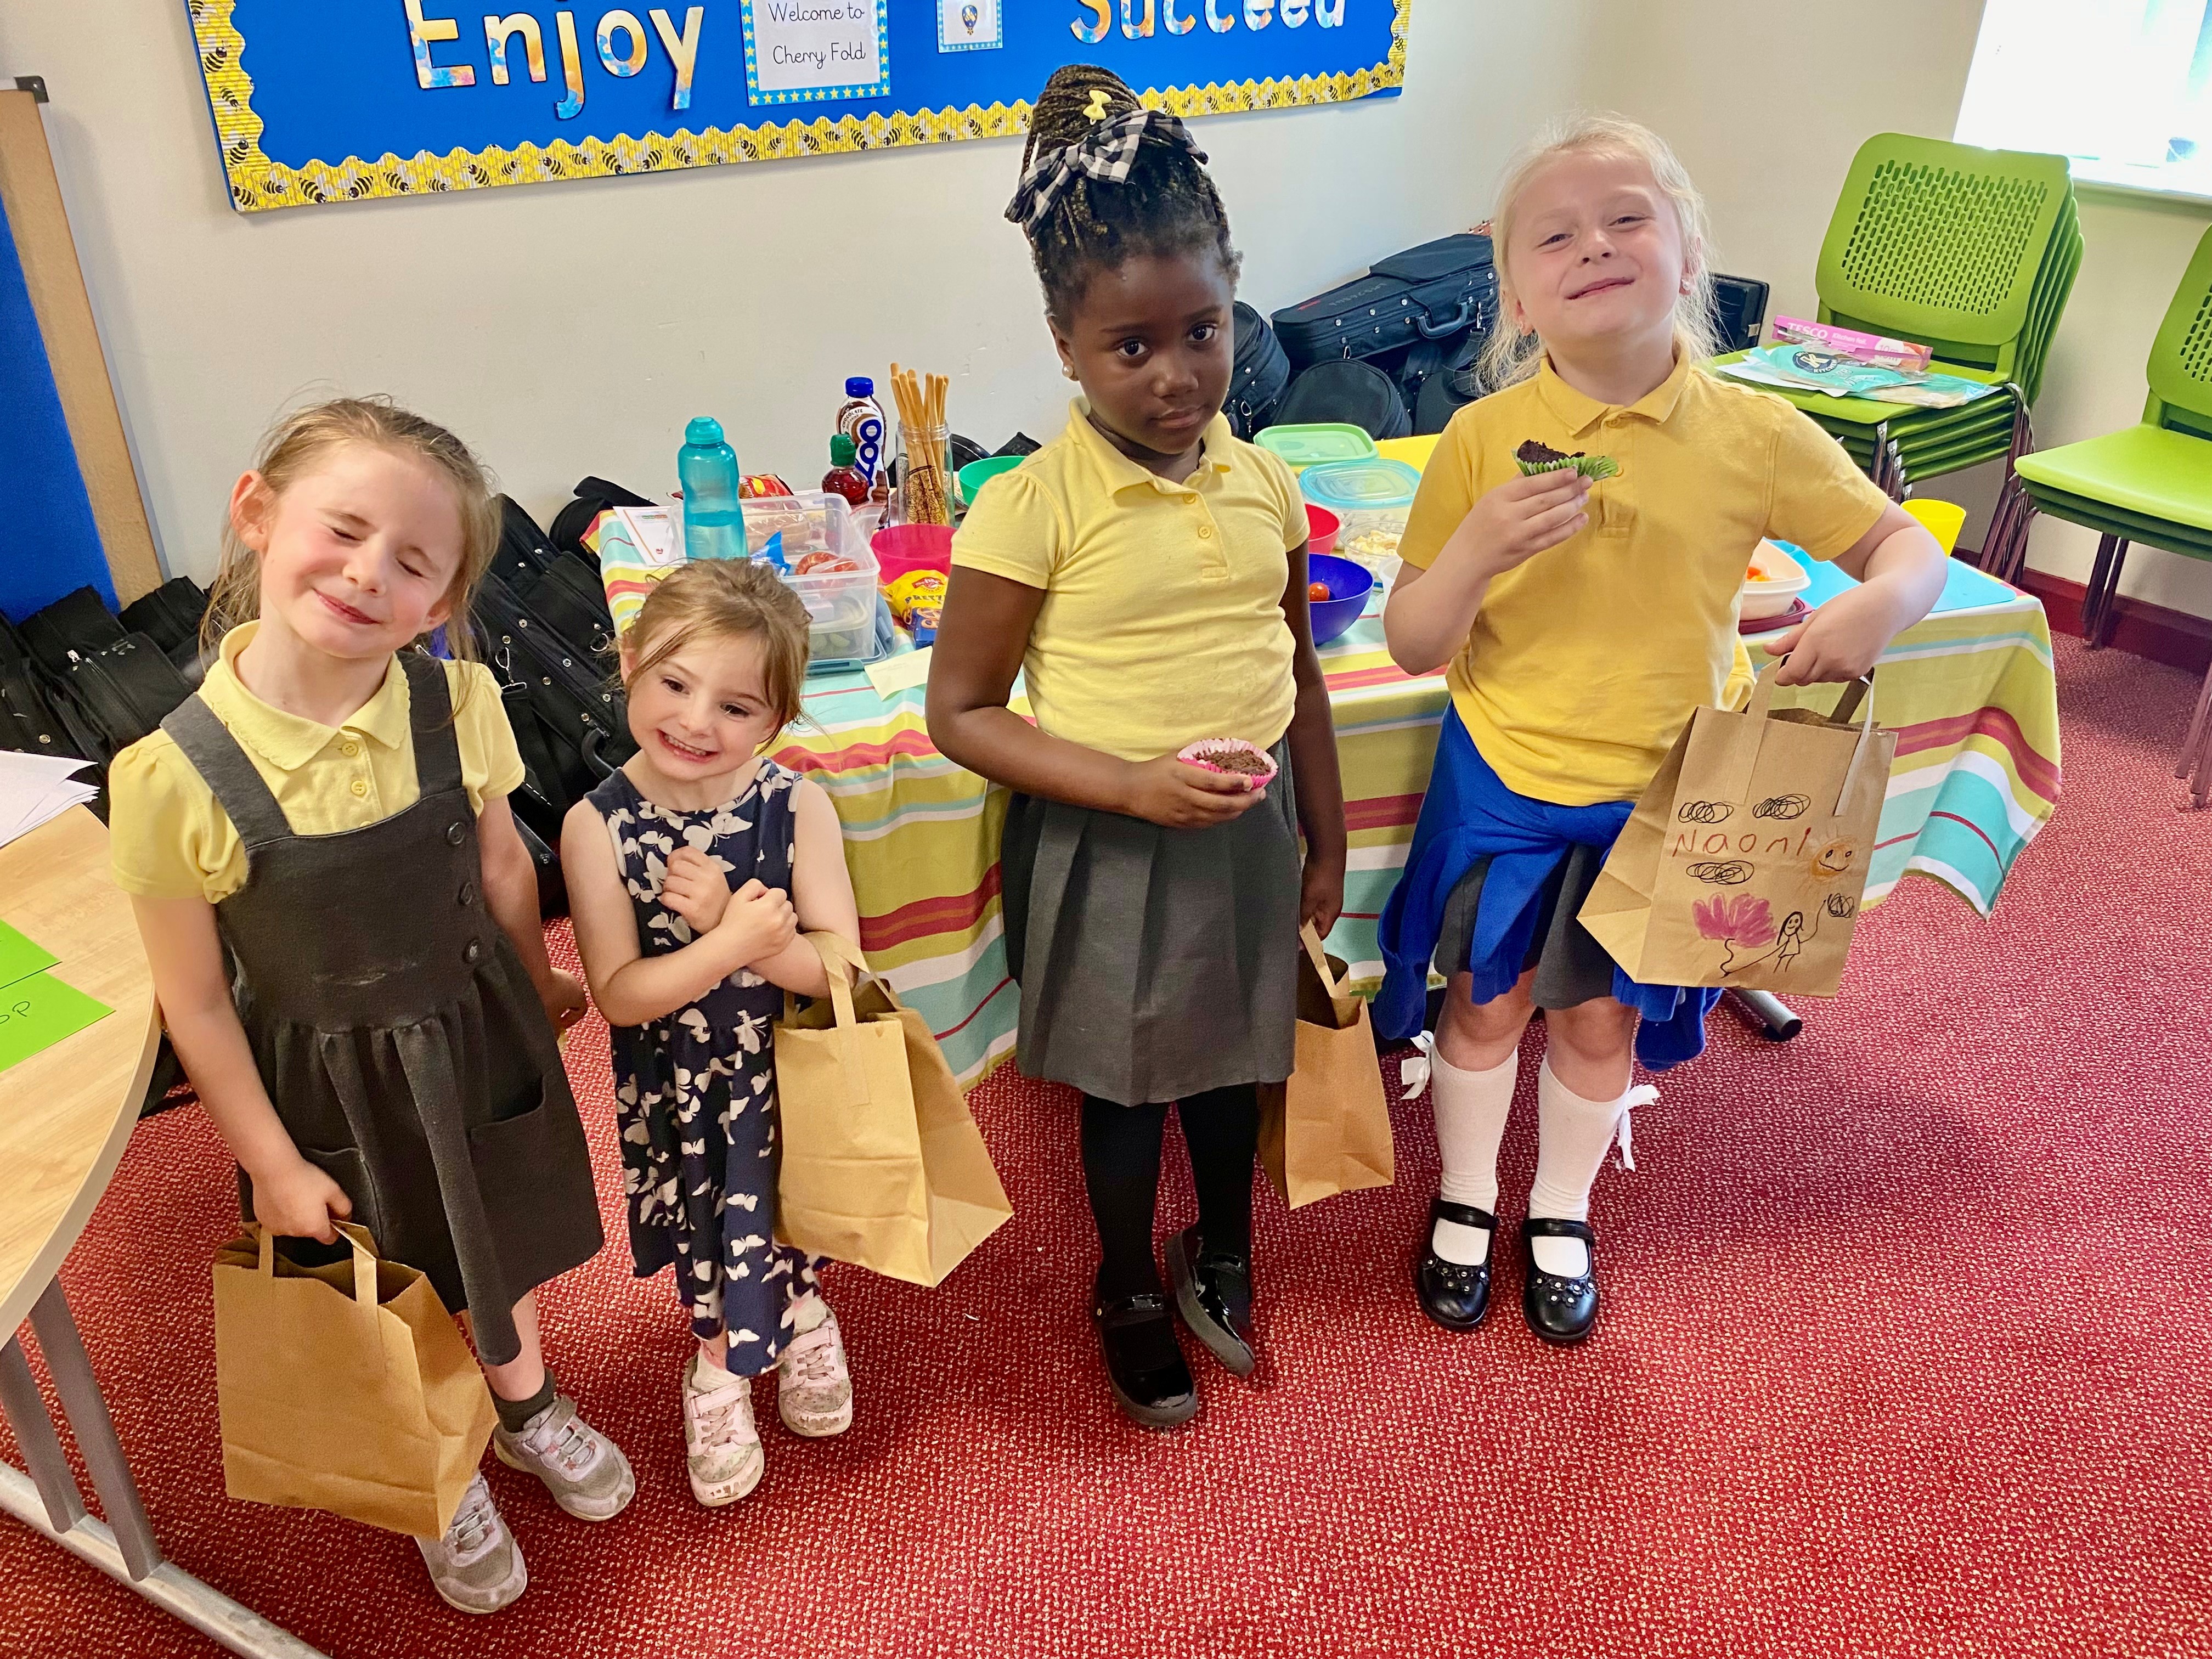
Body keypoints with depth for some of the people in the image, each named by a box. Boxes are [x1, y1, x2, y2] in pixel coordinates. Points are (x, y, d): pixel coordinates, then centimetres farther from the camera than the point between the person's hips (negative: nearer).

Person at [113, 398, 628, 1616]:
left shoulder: (457, 704, -20)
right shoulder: (179, 775, -27)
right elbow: (195, 1003, -15)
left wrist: (537, 984, 14)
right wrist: (275, 1165, -8)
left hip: (476, 1034, 2)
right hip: (327, 1077, -2)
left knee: (504, 1248, 27)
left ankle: (527, 1408, 60)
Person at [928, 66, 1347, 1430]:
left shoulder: (1264, 486, -4)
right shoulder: (1033, 508, -19)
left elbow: (1298, 673, 7)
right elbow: (963, 713, -14)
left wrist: (1326, 845, 10)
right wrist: (1132, 785, -24)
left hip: (1249, 830, 4)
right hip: (1106, 845, -4)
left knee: (1236, 1055, 23)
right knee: (1126, 1086, 16)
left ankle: (1223, 1254, 51)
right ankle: (1132, 1295, 44)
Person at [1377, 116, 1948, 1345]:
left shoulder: (1755, 435, -11)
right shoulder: (1483, 438, -13)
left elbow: (1907, 542, 1)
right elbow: (1414, 646, -11)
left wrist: (1875, 608, -22)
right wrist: (1475, 549, -30)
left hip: (1659, 794, 1)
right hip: (1503, 783, 0)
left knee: (1601, 1019, 16)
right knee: (1488, 1002, 15)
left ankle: (1562, 1215, 43)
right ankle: (1466, 1203, 41)